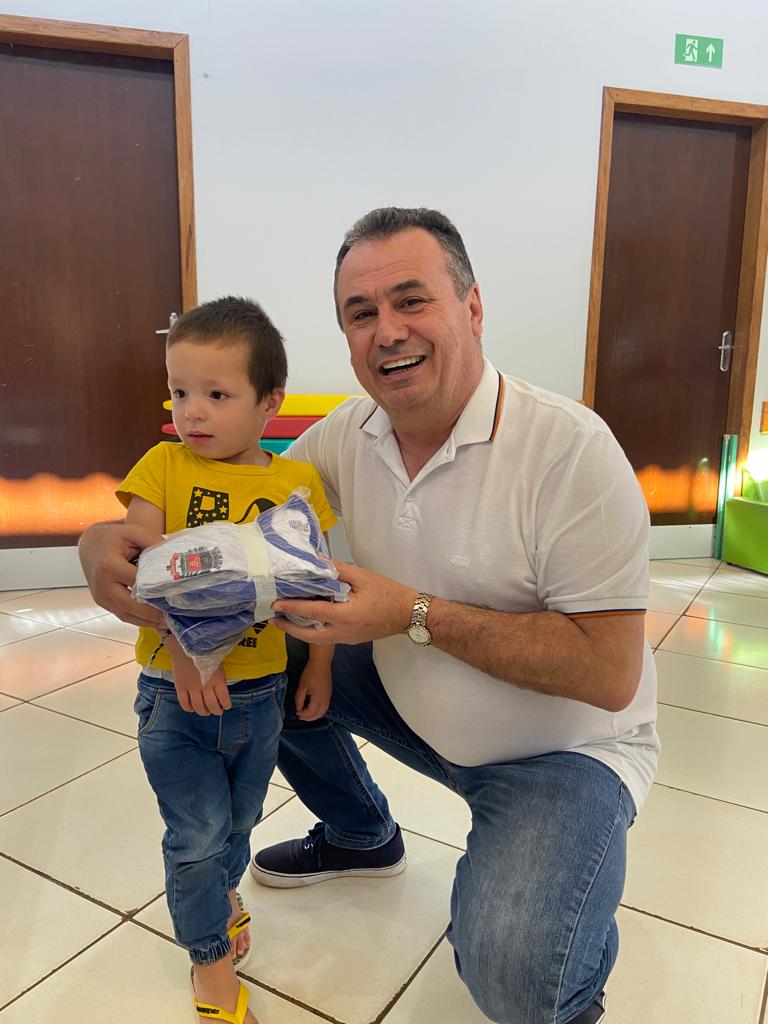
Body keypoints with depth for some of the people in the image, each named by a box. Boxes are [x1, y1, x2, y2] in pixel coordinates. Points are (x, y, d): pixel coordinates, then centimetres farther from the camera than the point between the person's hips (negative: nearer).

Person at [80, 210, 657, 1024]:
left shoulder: (570, 448, -26)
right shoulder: (347, 437, -7)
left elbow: (610, 672, -26)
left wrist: (416, 614, -30)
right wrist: (109, 538, -20)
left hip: (564, 745, -5)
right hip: (411, 705, 6)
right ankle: (362, 836, 27)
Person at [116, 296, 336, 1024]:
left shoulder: (297, 481, -6)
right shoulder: (163, 467, -9)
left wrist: (320, 665, 4)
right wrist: (183, 650, -26)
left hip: (260, 689, 2)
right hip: (174, 693, -2)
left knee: (239, 821, 21)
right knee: (199, 833, 6)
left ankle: (220, 890, 54)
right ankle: (213, 964, 32)